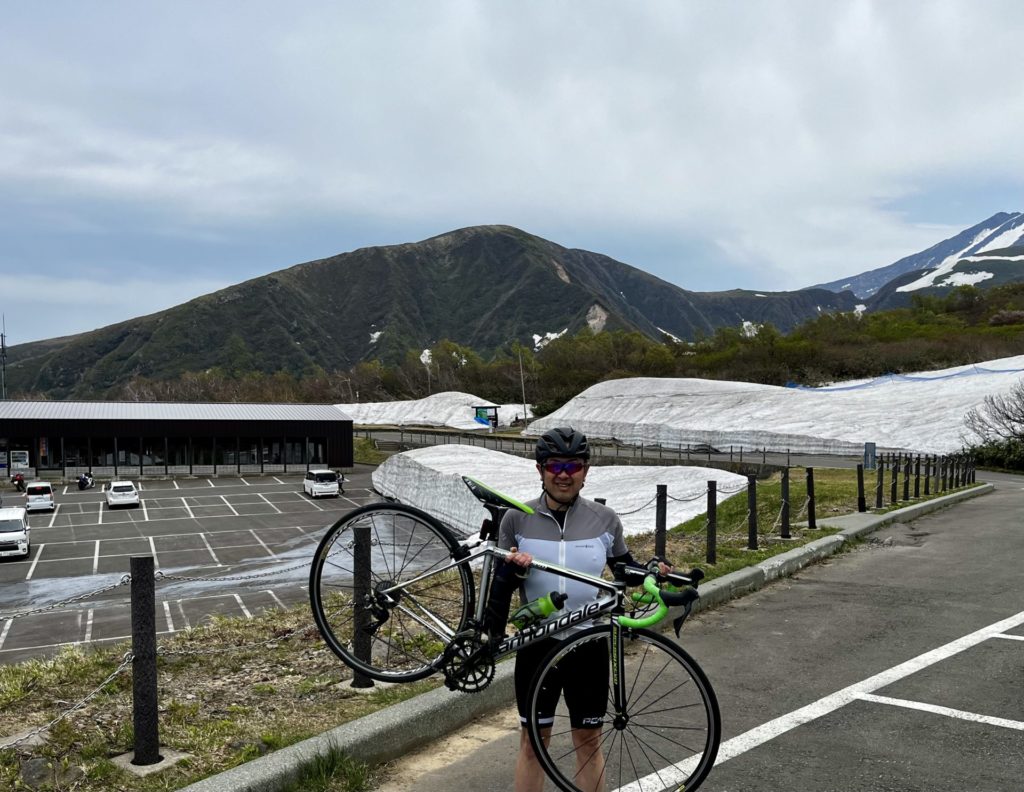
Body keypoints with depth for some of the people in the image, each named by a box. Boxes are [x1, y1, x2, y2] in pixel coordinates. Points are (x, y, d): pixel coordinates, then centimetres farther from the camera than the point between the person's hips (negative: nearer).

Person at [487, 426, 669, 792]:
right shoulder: (517, 520, -7)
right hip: (537, 644, 0)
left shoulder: (605, 519, -5)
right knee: (532, 742, 11)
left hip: (588, 645, 1)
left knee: (588, 740, 14)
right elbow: (501, 582, 0)